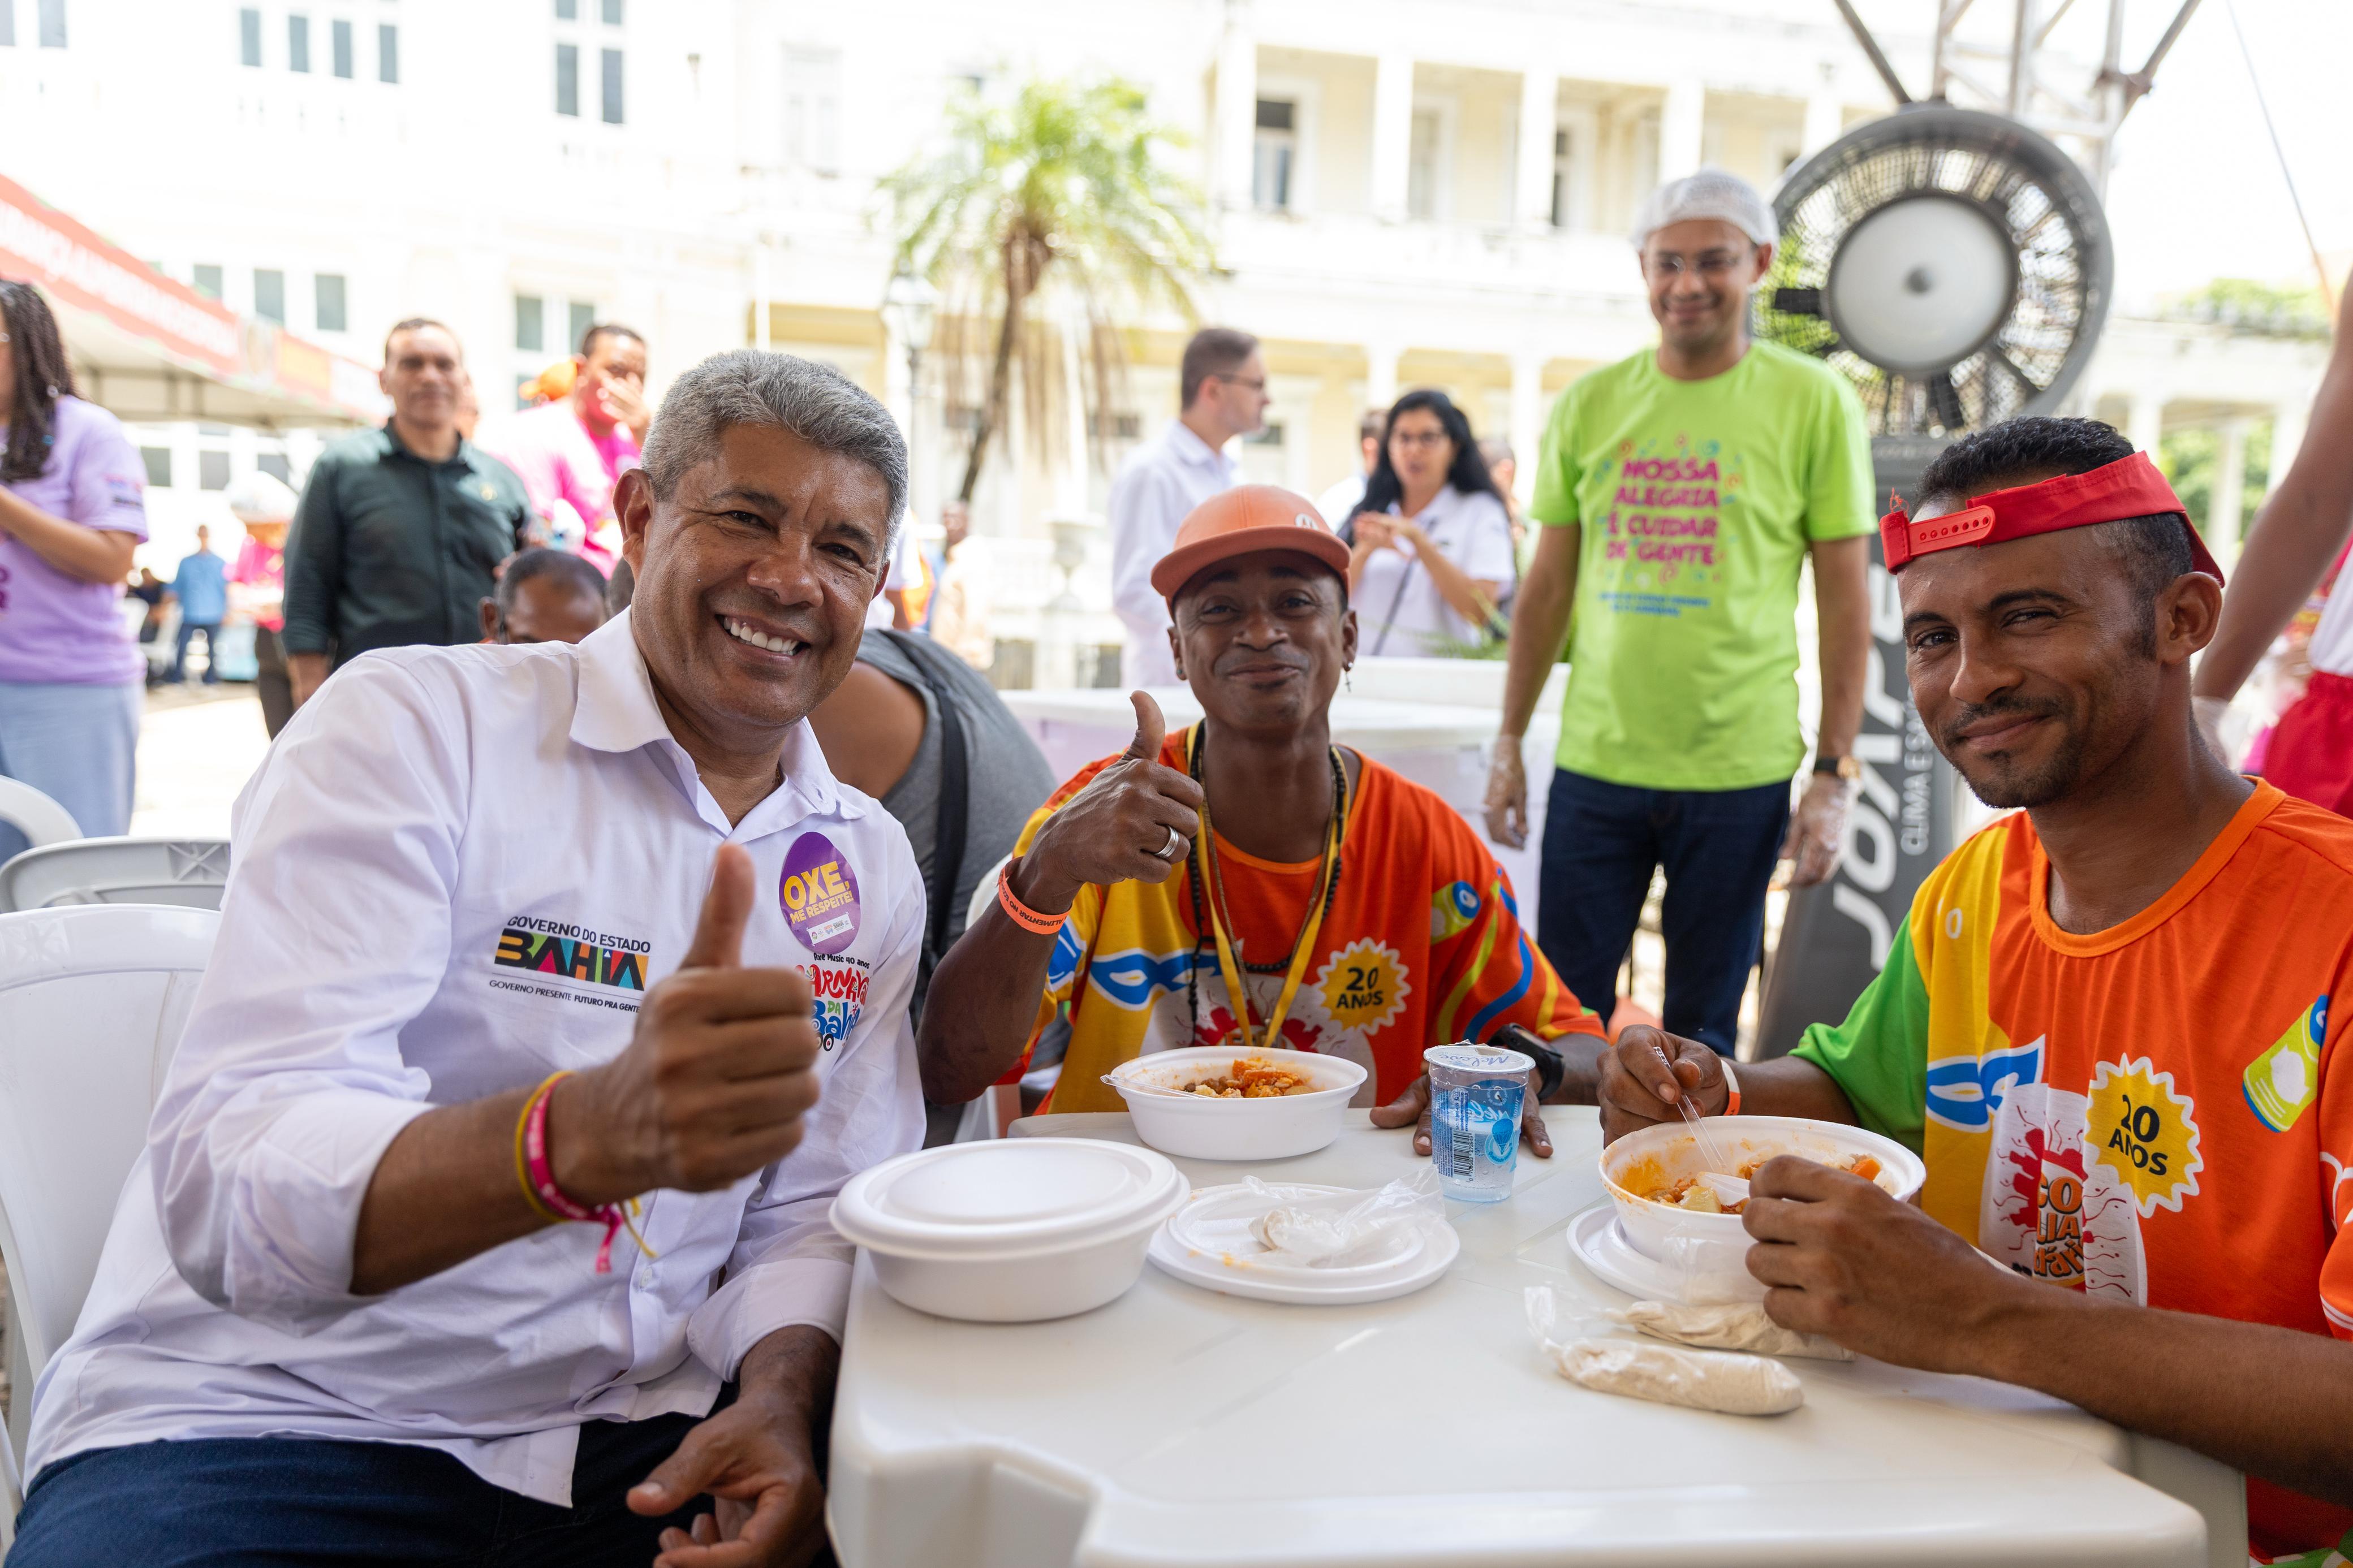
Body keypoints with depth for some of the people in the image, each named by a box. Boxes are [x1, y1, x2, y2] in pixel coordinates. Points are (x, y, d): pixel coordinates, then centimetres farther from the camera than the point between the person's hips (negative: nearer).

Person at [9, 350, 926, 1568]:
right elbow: (223, 1188, -20)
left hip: (646, 1450, 5)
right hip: (267, 1424, -4)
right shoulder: (415, 724, -10)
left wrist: (777, 1399, -14)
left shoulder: (869, 868, 6)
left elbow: (812, 1210, 8)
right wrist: (590, 1133, -39)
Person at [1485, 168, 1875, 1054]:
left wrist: (1836, 773, -5)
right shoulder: (1589, 406, 6)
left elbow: (1844, 602, 0)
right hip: (1594, 763, 2)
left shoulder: (1813, 403, -1)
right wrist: (1509, 745, 9)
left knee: (1702, 1032, 9)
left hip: (1741, 772, -2)